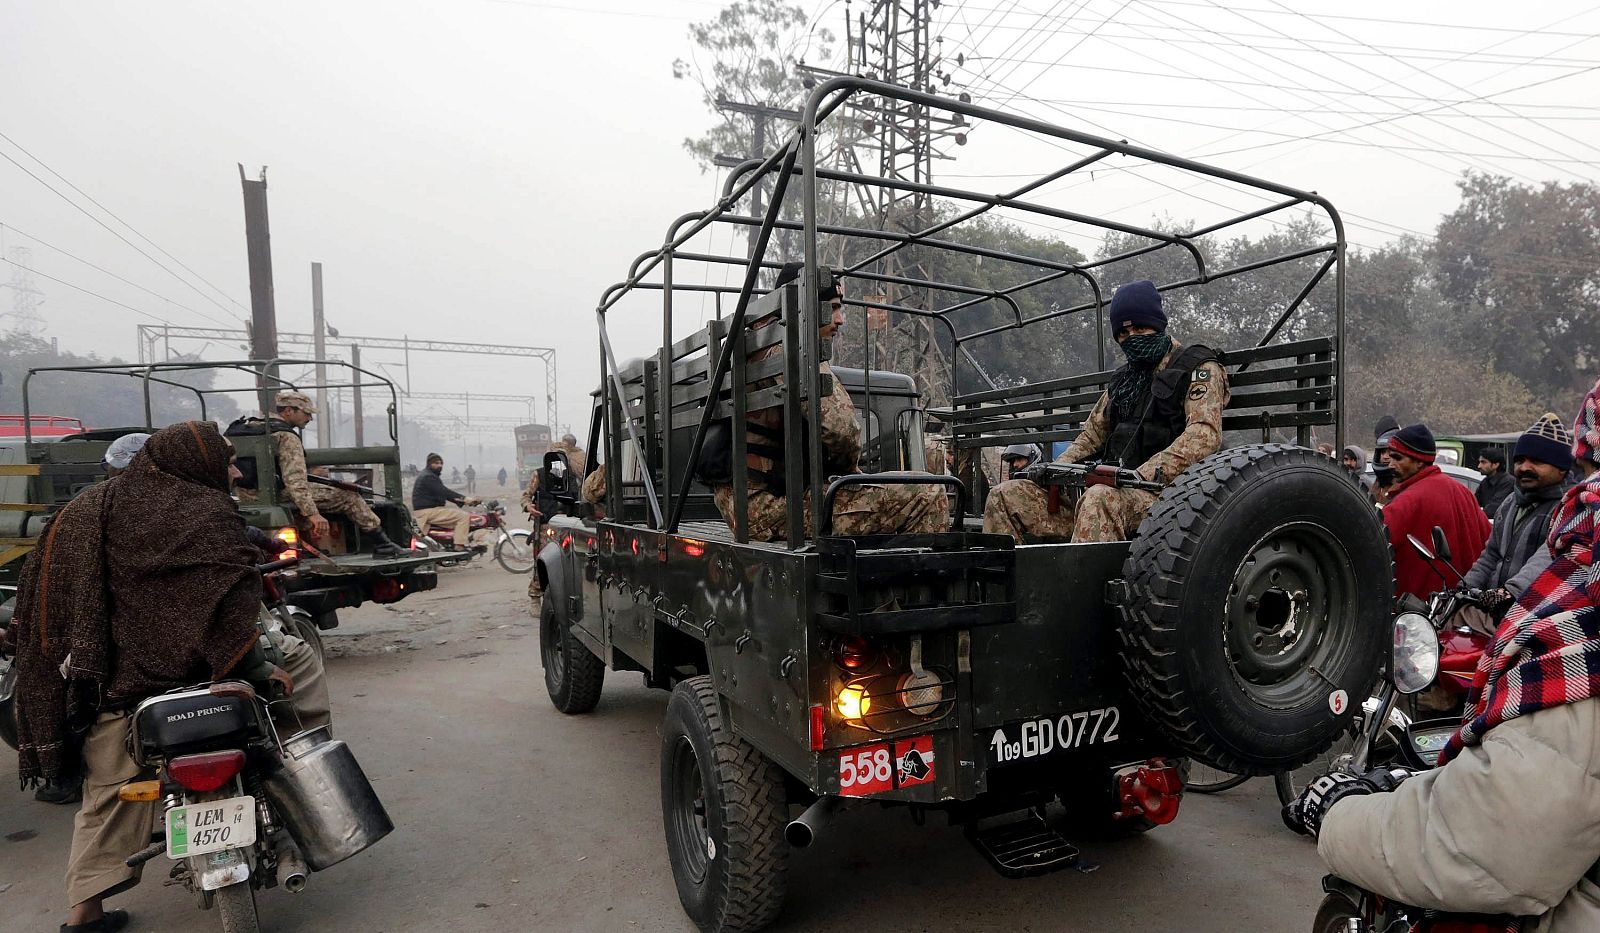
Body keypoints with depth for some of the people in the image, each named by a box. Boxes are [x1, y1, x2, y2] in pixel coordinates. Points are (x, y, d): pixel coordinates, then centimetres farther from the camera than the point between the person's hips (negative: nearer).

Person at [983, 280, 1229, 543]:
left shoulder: (1198, 369, 4)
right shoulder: (1122, 380, 26)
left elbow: (1204, 434, -13)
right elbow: (1091, 436, 27)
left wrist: (1144, 475, -26)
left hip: (1162, 490, -7)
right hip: (1116, 487, 7)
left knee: (1101, 499, -42)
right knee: (1005, 496, -7)